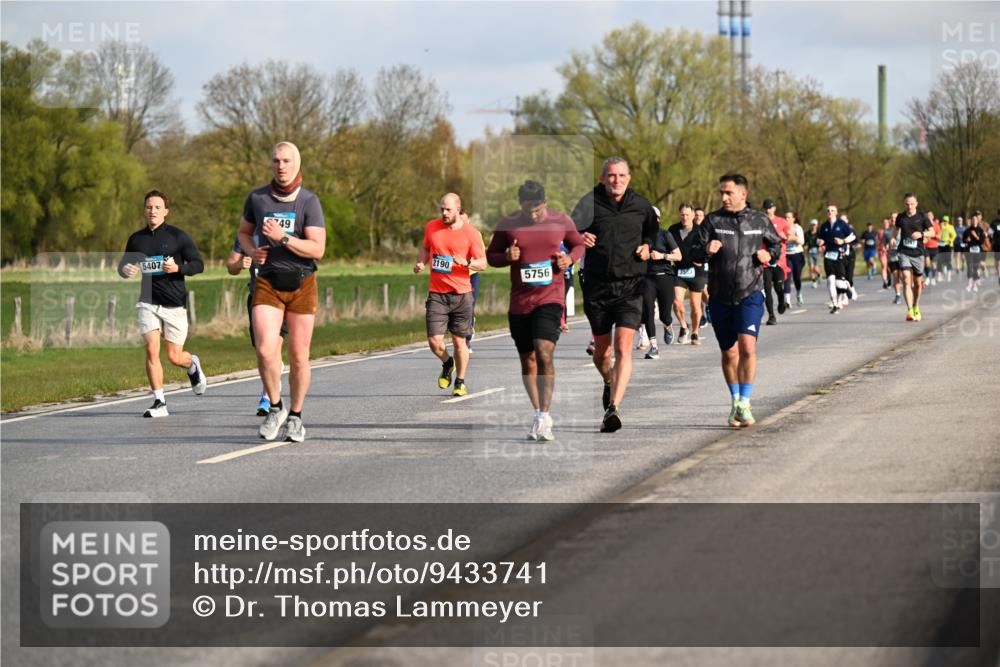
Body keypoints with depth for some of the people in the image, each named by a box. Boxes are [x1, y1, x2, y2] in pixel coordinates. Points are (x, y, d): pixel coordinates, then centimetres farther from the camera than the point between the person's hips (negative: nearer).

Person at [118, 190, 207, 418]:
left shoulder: (178, 236, -2)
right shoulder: (136, 239, 9)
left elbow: (199, 264, -2)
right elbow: (123, 264, 21)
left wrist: (178, 268, -21)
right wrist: (125, 270, -4)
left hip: (175, 303, -2)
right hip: (148, 302, 2)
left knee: (174, 357, 1)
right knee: (151, 349, -14)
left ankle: (192, 365, 39)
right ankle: (159, 402, -7)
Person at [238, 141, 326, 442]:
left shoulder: (309, 201, -5)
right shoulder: (257, 198, 3)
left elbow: (318, 249, -12)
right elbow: (244, 232, 20)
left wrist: (283, 238, -23)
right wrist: (252, 251, -2)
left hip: (302, 285, -1)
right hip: (268, 283, 1)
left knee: (299, 356, 3)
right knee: (266, 350, -16)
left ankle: (295, 416, 21)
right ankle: (275, 408, 5)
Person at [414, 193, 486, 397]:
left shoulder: (471, 233, -4)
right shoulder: (432, 227, 5)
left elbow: (483, 264, -3)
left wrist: (466, 263, -22)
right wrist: (421, 263, 2)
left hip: (461, 294, -2)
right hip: (437, 294, 2)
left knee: (459, 341, 4)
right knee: (434, 341, -7)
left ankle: (460, 382, 22)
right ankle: (447, 364, 26)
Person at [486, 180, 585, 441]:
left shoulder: (561, 221, 0)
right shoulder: (508, 224, 0)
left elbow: (579, 244, 17)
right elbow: (490, 255, 9)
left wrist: (570, 258, -5)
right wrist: (507, 257, -12)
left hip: (550, 298, -2)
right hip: (519, 302, 3)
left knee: (544, 354, -19)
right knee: (527, 360, 9)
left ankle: (544, 417, -17)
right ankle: (538, 415, 23)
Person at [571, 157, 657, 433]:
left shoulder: (641, 205, 4)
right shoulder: (591, 202, -3)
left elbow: (652, 229, 22)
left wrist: (647, 245, 1)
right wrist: (579, 238, -36)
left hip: (630, 286, -1)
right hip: (597, 286, 1)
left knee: (623, 348, -16)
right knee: (601, 350, 15)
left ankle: (613, 408, -22)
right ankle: (609, 383, 47)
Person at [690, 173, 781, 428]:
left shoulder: (760, 220, 4)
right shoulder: (712, 221, 2)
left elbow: (776, 243, 20)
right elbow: (694, 253, 1)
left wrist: (769, 255, -2)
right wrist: (706, 250, -22)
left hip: (750, 294, -2)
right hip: (720, 297, 2)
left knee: (747, 348, -18)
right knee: (729, 353, 10)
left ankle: (745, 403, -12)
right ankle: (735, 402, 27)